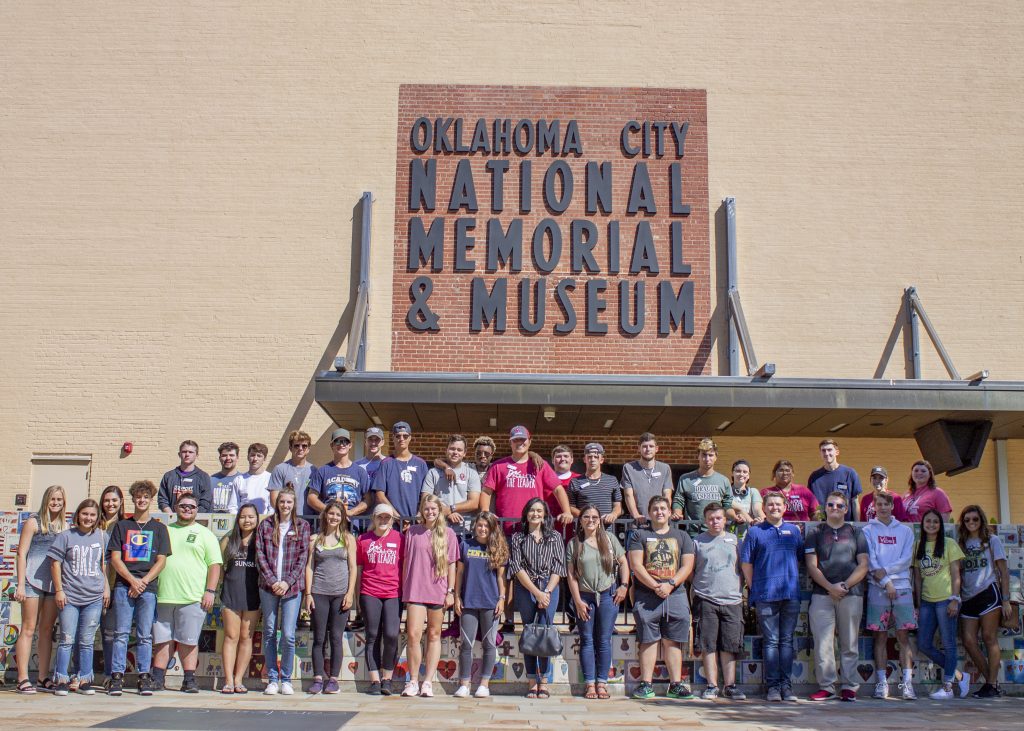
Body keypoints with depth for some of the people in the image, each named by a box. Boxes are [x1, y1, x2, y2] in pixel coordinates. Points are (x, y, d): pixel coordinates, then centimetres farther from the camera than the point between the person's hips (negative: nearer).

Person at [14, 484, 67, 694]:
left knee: (47, 630, 9)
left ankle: (43, 678, 15)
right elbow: (22, 553, -4)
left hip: (55, 582, 5)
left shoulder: (65, 526, 12)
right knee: (28, 629, -2)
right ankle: (23, 679, 1)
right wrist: (20, 584, -10)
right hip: (33, 580, -5)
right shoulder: (34, 522, -1)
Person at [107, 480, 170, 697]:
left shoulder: (159, 528, 12)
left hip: (148, 587, 0)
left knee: (145, 635, 0)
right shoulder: (122, 526, 12)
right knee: (121, 633, -3)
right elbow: (115, 558, 5)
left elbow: (161, 561, 6)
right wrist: (132, 580, -8)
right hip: (124, 585, 0)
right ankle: (117, 677, -1)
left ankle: (144, 678, 3)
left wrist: (143, 581, -8)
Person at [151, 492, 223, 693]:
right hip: (163, 597, 3)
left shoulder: (205, 534, 8)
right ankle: (157, 680, 11)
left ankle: (189, 680, 5)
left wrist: (210, 591, -7)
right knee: (162, 640, 5)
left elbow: (214, 564, 3)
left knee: (188, 641, 0)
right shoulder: (164, 531, 17)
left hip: (192, 599, -3)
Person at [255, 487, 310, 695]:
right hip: (268, 587, 1)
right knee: (269, 633, 4)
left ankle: (286, 679, 6)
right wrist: (272, 581, -8)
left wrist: (287, 582, -8)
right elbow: (260, 555, 3)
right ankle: (272, 679, 12)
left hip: (292, 587, -1)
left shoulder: (302, 526, 7)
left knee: (288, 635, -6)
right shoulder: (265, 526, 9)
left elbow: (302, 557, 1)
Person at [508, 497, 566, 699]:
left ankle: (543, 681, -1)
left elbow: (558, 568, 4)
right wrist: (537, 593, -10)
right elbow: (517, 568, -2)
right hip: (526, 590, 0)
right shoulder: (517, 538, 6)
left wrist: (547, 592, -9)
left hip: (549, 589, 0)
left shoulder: (555, 538, 9)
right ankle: (532, 682, 5)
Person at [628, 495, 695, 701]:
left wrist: (670, 584, -10)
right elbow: (636, 566, -2)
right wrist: (656, 586, -12)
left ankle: (676, 684, 7)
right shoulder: (639, 535, 8)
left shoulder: (682, 537, 15)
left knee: (673, 641, 4)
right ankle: (646, 684, 1)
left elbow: (687, 566, 5)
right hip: (646, 596, -2)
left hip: (676, 595, 2)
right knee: (648, 640, -2)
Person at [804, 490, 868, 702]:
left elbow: (863, 565, 6)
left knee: (849, 643, 3)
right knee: (823, 643, -4)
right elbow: (812, 566, 3)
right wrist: (829, 587, -10)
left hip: (851, 594, 0)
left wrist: (845, 585, -8)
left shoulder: (856, 532, 14)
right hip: (822, 594, 0)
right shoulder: (815, 533, 12)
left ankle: (850, 686, 8)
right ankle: (826, 686, 2)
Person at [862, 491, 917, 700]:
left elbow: (907, 559, 2)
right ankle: (881, 682, 2)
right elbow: (870, 561, -1)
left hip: (902, 587, 1)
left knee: (904, 635, -3)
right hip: (877, 588, -1)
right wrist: (886, 582, -10)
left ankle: (907, 682, -2)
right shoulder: (868, 530, 8)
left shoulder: (905, 530, 13)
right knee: (880, 636, 0)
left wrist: (885, 570, -10)